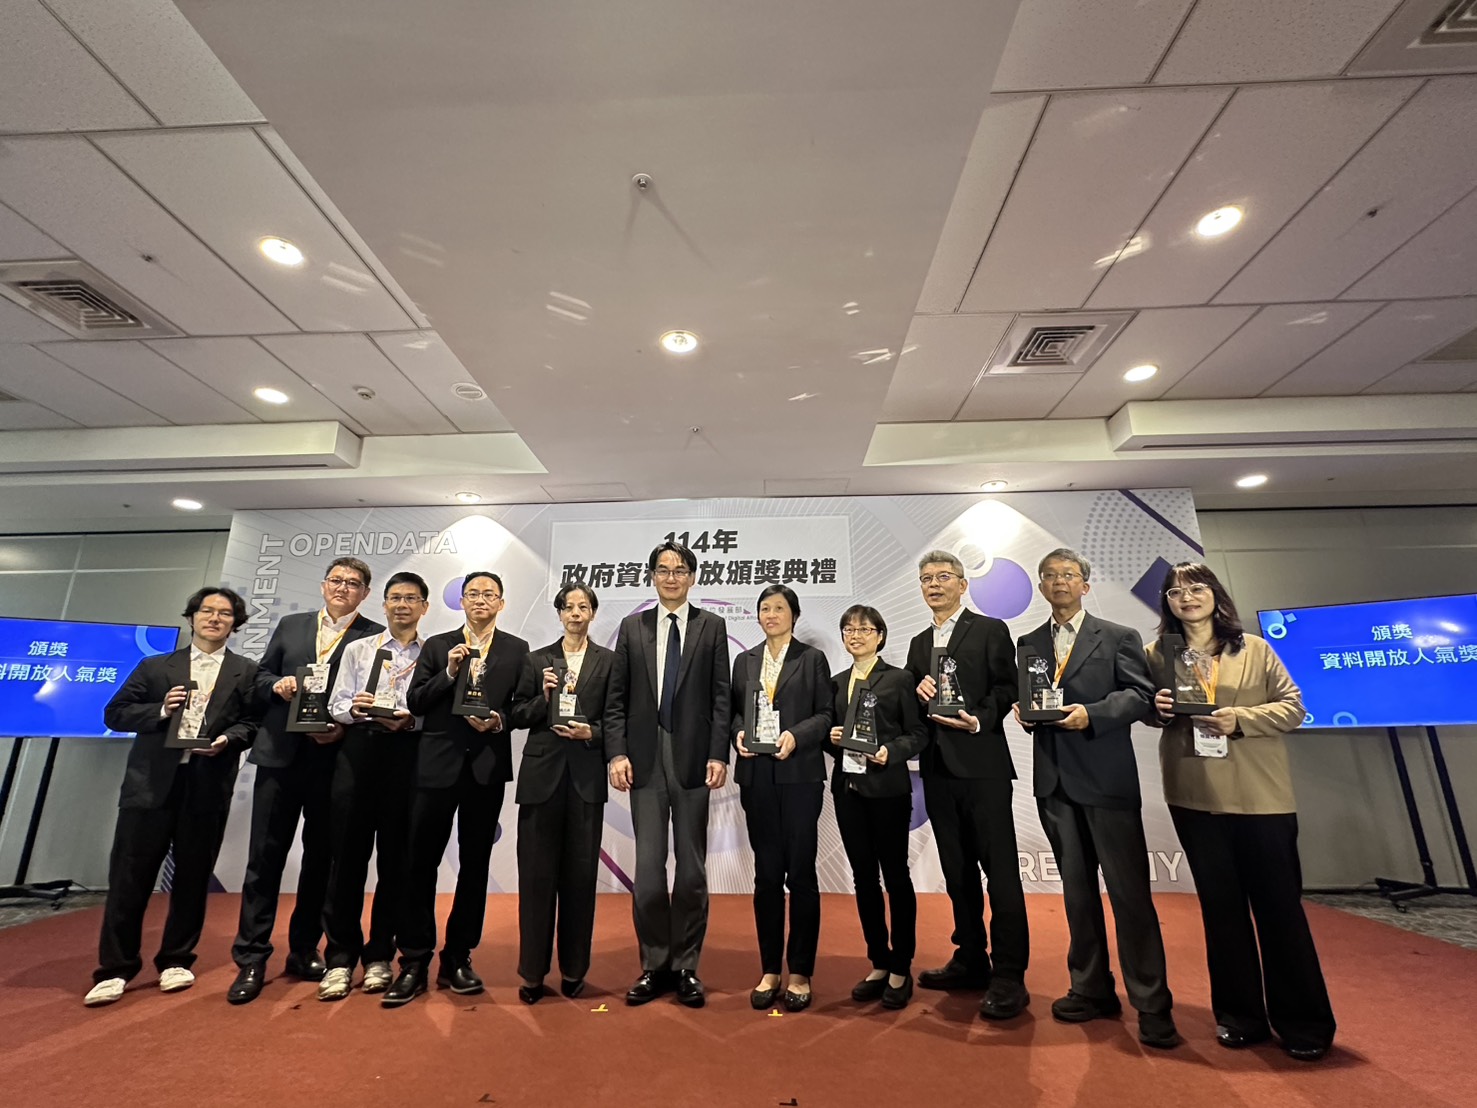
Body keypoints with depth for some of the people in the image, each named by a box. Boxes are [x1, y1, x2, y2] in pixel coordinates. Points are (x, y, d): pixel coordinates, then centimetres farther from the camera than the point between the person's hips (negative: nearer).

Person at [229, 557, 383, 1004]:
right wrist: (276, 685, -8)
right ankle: (251, 959, 17)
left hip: (334, 758, -2)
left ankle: (304, 950, 25)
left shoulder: (374, 636, 0)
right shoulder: (290, 625, 12)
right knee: (265, 855, 5)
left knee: (320, 858, 9)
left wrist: (345, 727, -17)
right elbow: (261, 677, 13)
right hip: (281, 754, 2)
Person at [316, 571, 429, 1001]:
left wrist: (410, 720, -20)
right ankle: (340, 958, 18)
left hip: (407, 756, -1)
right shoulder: (357, 649, 13)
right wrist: (353, 708, -14)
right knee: (348, 853, 3)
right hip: (359, 751, 2)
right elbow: (335, 704, 7)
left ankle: (379, 957, 22)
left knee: (394, 858, 7)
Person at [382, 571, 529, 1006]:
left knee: (475, 864, 9)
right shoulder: (437, 645, 8)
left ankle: (457, 959, 24)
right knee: (420, 862, 3)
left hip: (487, 768, 0)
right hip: (438, 765, 0)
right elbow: (414, 703, 1)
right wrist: (448, 673, -12)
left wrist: (499, 720, -17)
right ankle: (414, 962, 17)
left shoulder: (516, 650, 5)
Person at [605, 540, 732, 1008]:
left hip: (693, 758, -1)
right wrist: (617, 753, -4)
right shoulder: (632, 627, 7)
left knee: (692, 868, 9)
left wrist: (719, 755, -8)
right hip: (646, 758, 1)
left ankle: (686, 967, 24)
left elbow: (721, 697, -1)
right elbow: (617, 698, 5)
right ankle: (654, 966, 24)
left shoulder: (711, 626, 3)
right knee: (648, 868, 7)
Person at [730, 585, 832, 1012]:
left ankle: (800, 973, 18)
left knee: (800, 873, 4)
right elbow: (733, 711, 11)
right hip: (757, 777, 3)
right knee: (766, 873, 10)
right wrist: (739, 733, -9)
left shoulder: (812, 658, 3)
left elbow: (826, 714, -2)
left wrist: (796, 735, -17)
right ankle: (769, 971, 22)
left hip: (799, 776, -3)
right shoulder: (745, 660, 12)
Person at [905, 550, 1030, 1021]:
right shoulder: (919, 643, 17)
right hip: (938, 767, 6)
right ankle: (971, 960, 27)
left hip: (982, 764, -6)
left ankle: (1009, 976, 7)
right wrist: (917, 690, -7)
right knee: (957, 870, 14)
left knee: (1000, 869, -3)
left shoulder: (990, 630, 1)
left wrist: (978, 720, -22)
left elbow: (1006, 687, -7)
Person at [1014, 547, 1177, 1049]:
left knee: (1130, 890, -1)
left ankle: (1151, 1004, 13)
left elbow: (1140, 693, -7)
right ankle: (1092, 990, 26)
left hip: (1107, 779, -4)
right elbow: (1024, 700, 12)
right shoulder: (1029, 644, 13)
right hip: (1055, 781, 4)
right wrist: (1024, 712, -10)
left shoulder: (1119, 637, 3)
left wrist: (1091, 714, -20)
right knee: (1077, 890, 13)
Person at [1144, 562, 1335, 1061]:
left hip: (1261, 796, -1)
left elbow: (1293, 706, 0)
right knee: (1221, 905, 11)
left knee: (1278, 904, 6)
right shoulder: (1158, 654, 4)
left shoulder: (1254, 649, 2)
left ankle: (1304, 1022, 23)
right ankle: (1239, 1015, 25)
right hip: (1194, 796, 1)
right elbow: (1147, 712, 11)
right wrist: (1158, 708, -11)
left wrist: (1242, 718, -16)